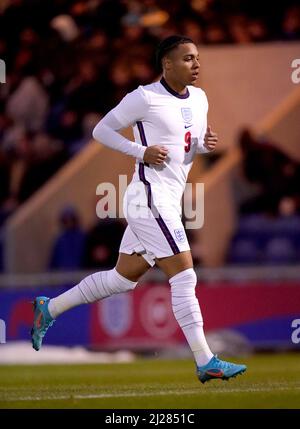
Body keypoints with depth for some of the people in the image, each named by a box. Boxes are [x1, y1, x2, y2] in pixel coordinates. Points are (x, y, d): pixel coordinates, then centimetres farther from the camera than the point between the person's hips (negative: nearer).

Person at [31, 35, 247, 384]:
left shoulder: (199, 99, 13)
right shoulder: (145, 98, -10)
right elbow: (102, 130, -3)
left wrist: (206, 143, 1)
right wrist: (142, 152, -15)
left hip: (168, 203, 9)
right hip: (150, 200, -9)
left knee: (123, 278, 16)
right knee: (184, 278, -11)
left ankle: (49, 309, 29)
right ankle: (205, 362, -8)